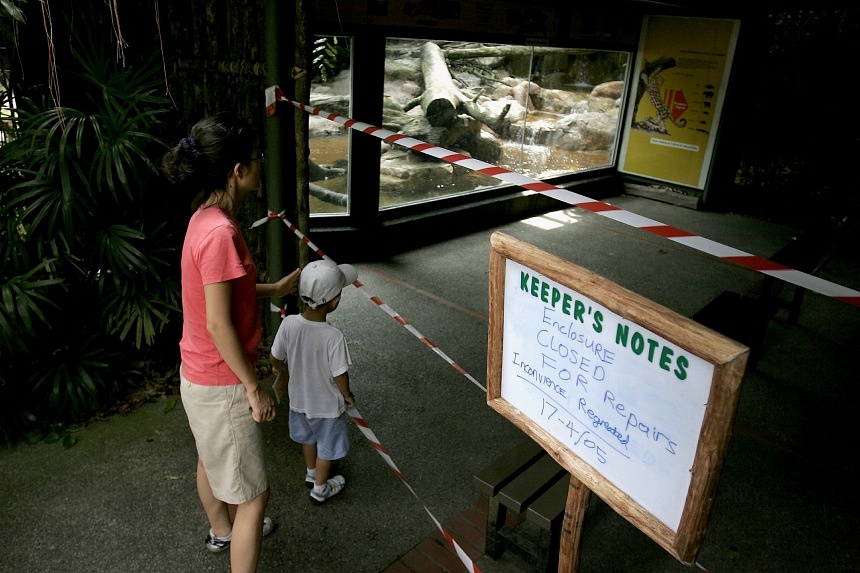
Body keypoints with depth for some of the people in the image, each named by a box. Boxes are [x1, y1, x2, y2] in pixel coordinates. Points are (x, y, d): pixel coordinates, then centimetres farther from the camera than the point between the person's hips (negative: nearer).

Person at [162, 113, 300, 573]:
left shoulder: (207, 218, 1)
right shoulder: (219, 232, -29)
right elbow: (219, 325, -26)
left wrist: (275, 289, 18)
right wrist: (255, 389, -18)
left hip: (199, 374, 10)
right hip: (221, 383, -10)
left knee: (211, 458, 32)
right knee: (252, 495, 3)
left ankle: (222, 531, 57)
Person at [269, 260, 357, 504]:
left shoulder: (288, 323, -22)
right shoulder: (334, 337, -34)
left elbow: (274, 358, -8)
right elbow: (340, 376, -23)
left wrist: (282, 370, 15)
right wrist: (347, 395, -3)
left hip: (299, 398, 5)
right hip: (327, 405, -5)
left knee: (308, 438, 31)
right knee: (326, 447, 21)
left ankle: (311, 473, 55)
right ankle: (320, 489, 41)